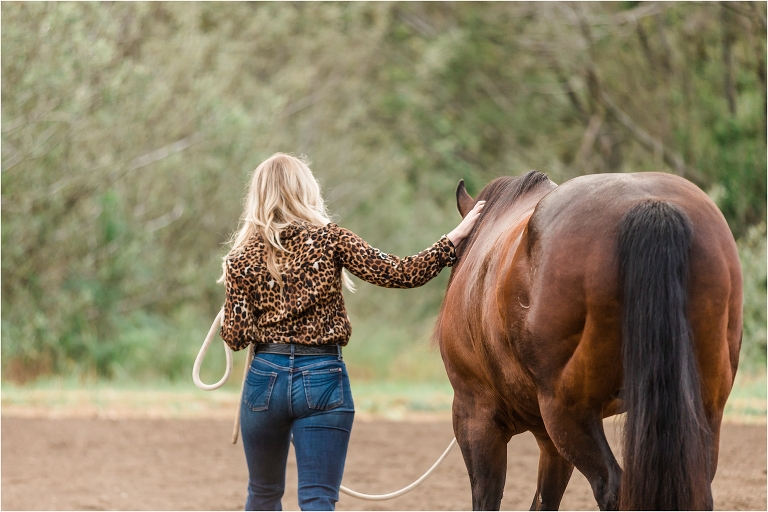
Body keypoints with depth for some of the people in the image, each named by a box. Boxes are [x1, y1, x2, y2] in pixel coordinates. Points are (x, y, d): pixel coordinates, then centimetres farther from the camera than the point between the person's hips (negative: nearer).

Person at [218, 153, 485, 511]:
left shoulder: (244, 257, 0)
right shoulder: (329, 240, -4)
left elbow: (236, 337, -2)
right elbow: (400, 274, -8)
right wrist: (454, 239, 0)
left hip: (266, 377, 2)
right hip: (323, 380, -2)